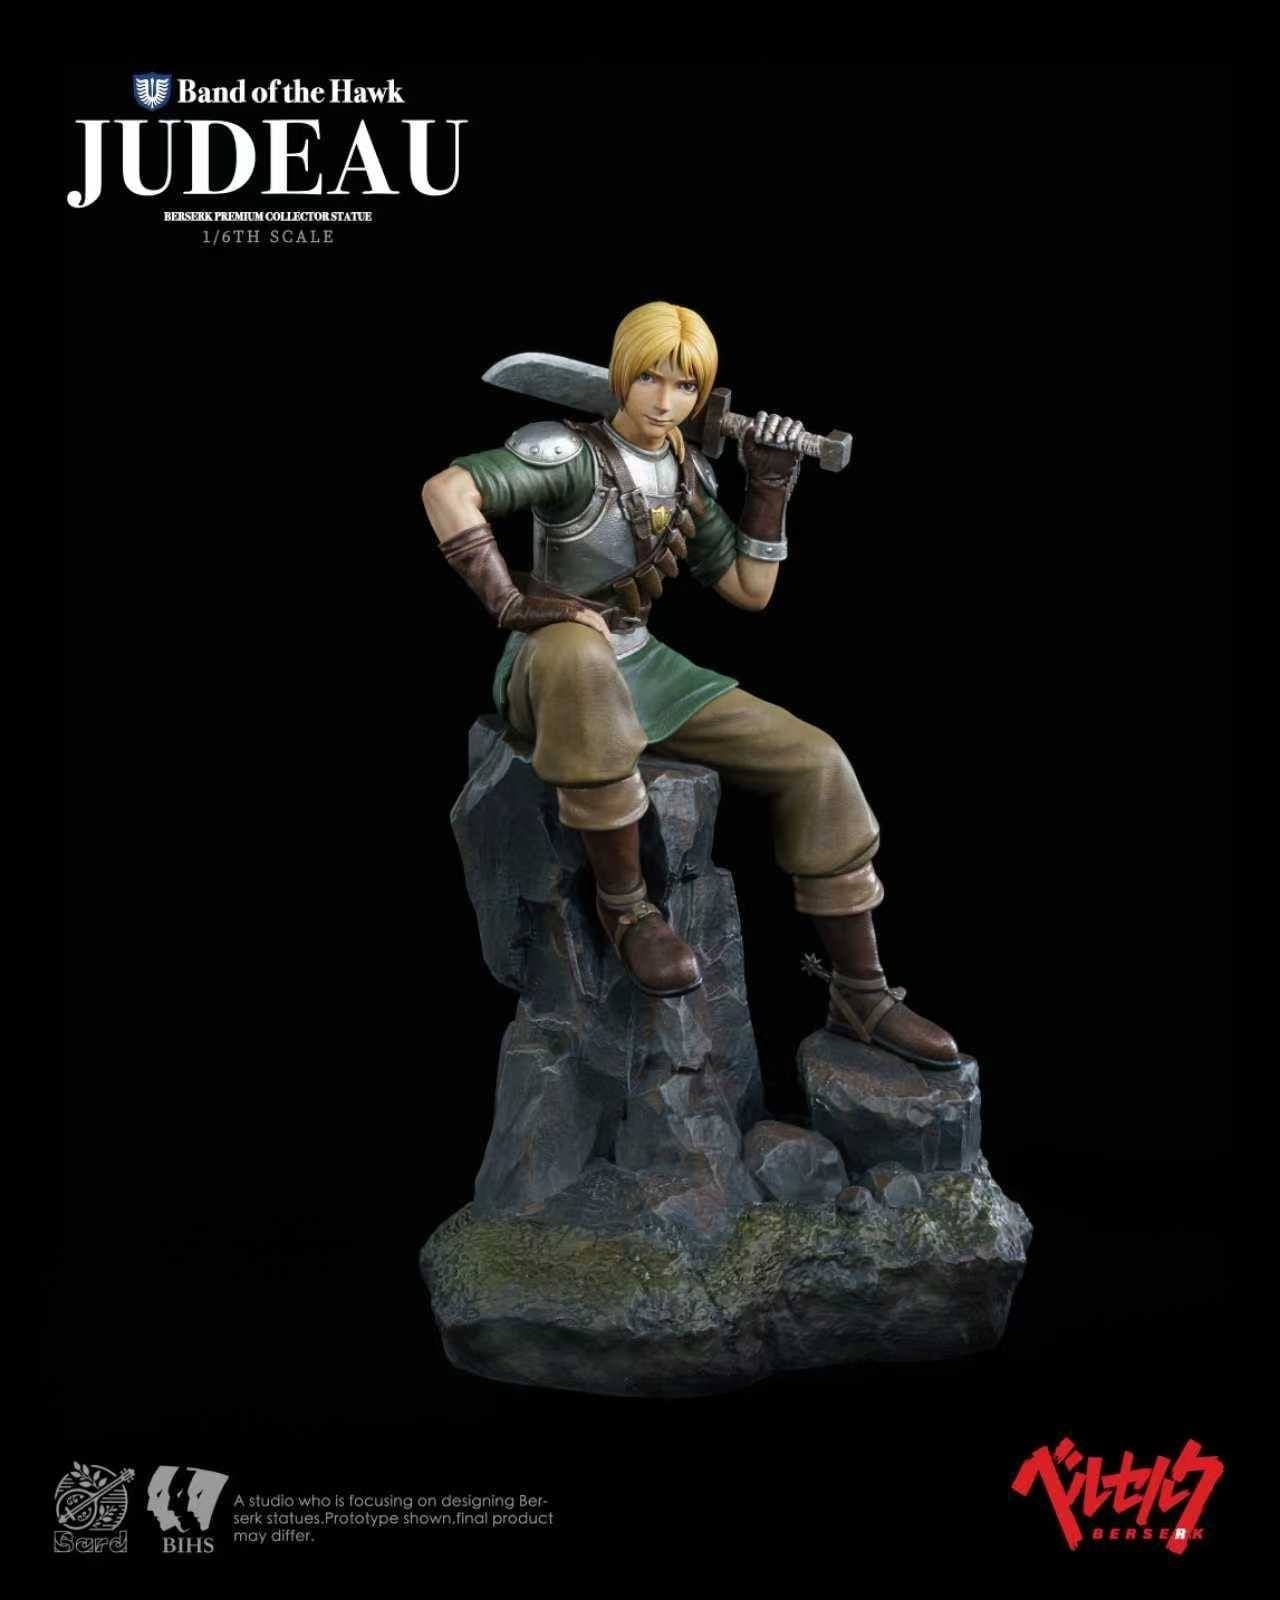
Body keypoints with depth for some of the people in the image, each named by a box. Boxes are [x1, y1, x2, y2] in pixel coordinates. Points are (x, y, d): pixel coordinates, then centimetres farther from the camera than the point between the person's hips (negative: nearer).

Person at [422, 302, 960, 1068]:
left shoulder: (689, 472, 10)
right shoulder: (572, 452, -12)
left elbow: (749, 591, 10)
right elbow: (445, 488, -26)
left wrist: (772, 488, 1)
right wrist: (506, 601, -29)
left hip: (642, 669, 7)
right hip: (551, 670, -7)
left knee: (813, 761, -8)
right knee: (580, 653, -46)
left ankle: (861, 995, -2)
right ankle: (625, 901, -28)